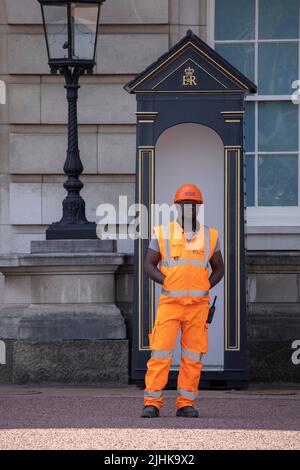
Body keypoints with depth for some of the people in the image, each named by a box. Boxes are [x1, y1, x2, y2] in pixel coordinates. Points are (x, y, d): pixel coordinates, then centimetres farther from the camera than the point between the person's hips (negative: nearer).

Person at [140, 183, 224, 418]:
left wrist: (207, 287, 0)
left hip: (198, 304, 2)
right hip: (170, 302, -2)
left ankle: (186, 404, 10)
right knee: (161, 353, -8)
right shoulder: (163, 233, 1)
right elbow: (149, 265, 2)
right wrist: (167, 283, -11)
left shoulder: (209, 236, 7)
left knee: (193, 356, 3)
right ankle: (152, 403, -3)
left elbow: (219, 268, 16)